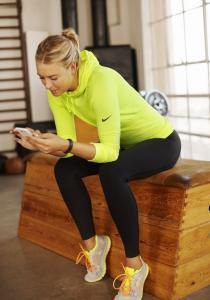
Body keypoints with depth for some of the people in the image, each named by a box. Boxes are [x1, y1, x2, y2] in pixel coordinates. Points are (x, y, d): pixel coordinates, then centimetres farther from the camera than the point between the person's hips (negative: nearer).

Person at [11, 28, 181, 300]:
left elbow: (110, 152, -34)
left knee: (111, 172, -36)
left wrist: (68, 145, -47)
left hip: (160, 140, -7)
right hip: (123, 144, 7)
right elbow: (68, 146, -13)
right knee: (64, 169, -14)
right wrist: (43, 145, -32)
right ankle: (91, 243, 2)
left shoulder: (100, 81, -34)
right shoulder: (57, 90, -12)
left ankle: (134, 263, -19)